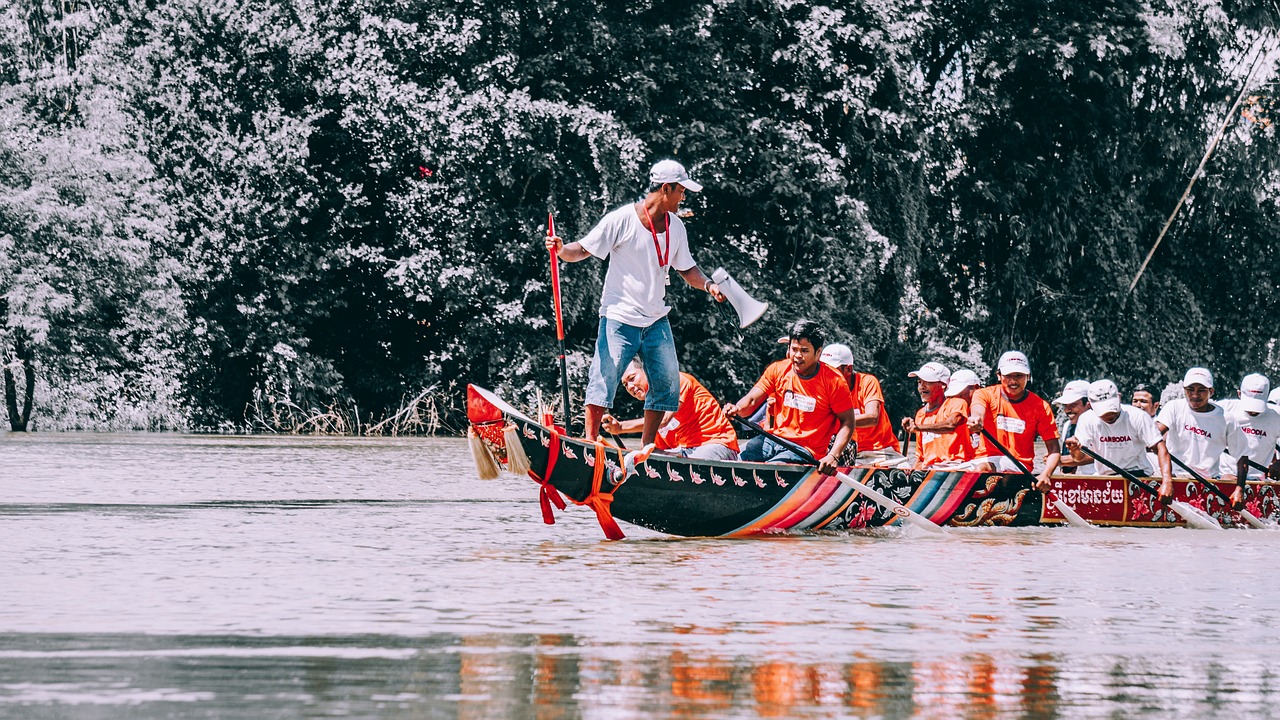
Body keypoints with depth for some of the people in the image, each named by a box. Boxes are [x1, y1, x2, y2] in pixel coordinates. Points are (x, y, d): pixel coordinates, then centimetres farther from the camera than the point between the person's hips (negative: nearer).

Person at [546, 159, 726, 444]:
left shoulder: (675, 226, 8)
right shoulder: (622, 220, -11)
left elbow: (686, 268, 16)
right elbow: (583, 249, -10)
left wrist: (707, 284, -3)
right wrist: (562, 250, -31)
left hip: (657, 320, 6)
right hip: (620, 318, -6)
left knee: (667, 383, 6)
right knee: (605, 378, -11)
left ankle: (647, 445, 15)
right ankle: (589, 441, -5)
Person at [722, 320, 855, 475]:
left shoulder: (834, 382, -6)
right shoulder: (777, 370, 4)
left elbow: (847, 422, -4)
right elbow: (752, 400, -1)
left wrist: (833, 456, -19)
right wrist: (737, 409, -26)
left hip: (806, 449, -4)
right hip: (775, 439, 4)